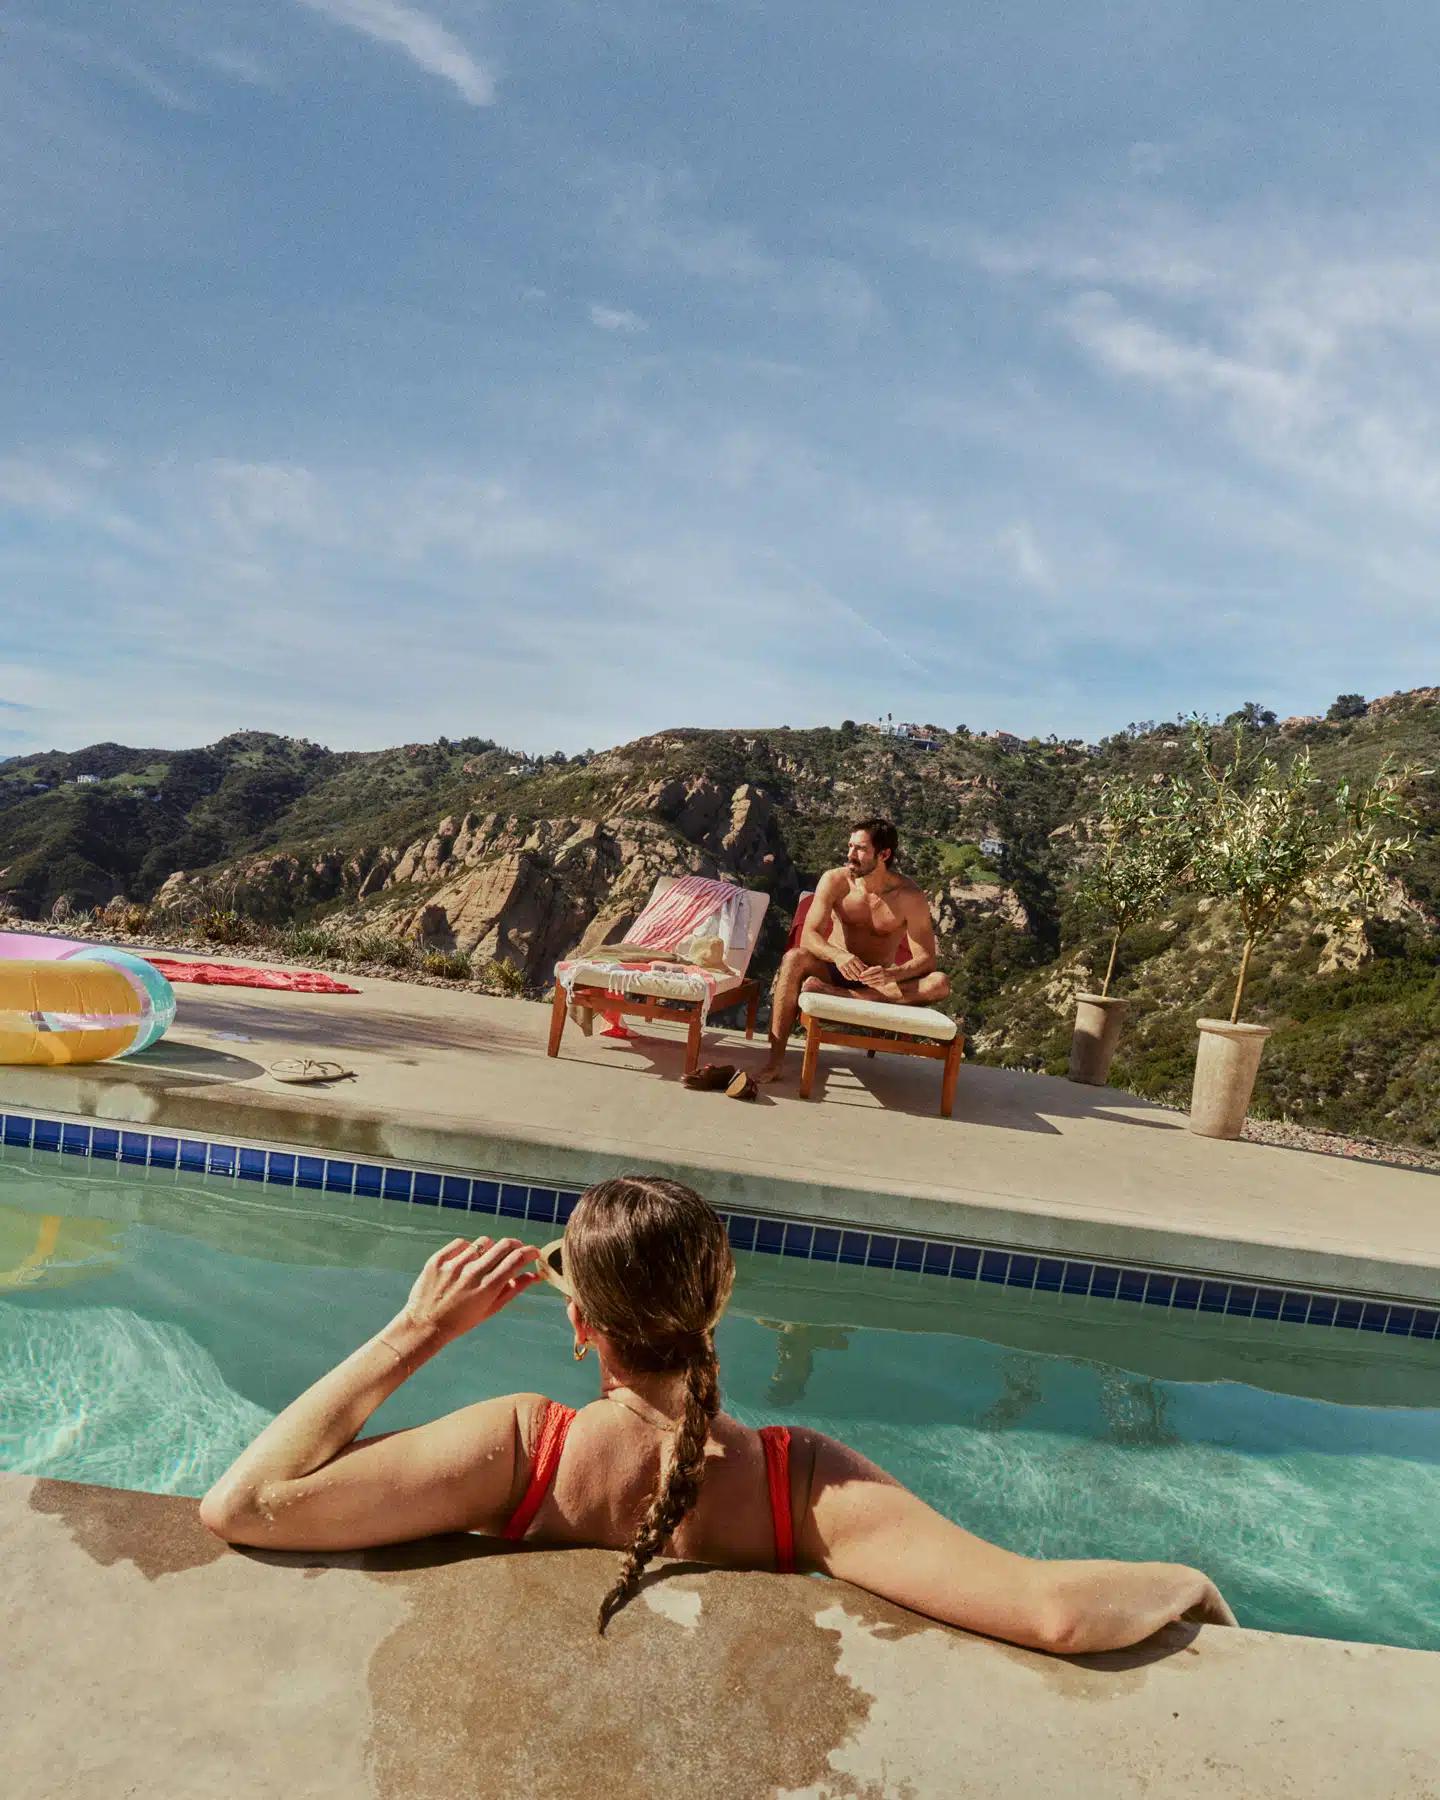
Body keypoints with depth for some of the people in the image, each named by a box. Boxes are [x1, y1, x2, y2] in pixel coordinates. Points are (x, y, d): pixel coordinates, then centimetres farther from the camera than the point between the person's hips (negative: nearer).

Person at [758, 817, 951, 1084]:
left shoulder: (909, 897, -12)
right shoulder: (835, 881, -8)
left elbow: (926, 959, -14)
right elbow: (809, 935, -15)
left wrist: (892, 974, -36)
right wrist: (838, 955, -37)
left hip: (877, 981, 0)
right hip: (835, 969, 0)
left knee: (939, 984, -27)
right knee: (794, 959, -32)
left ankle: (835, 995, -34)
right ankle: (776, 1060, -35)